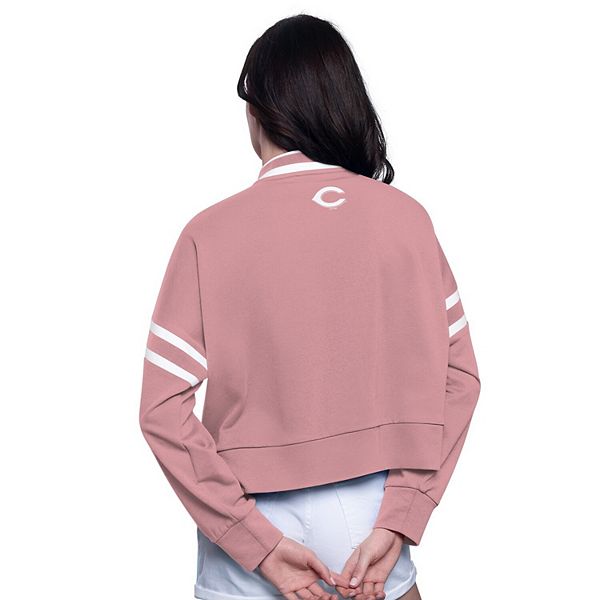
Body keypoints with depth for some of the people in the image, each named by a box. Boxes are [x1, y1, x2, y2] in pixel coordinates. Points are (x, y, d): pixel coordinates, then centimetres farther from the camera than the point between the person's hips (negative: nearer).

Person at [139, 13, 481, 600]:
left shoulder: (210, 233, -11)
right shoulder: (407, 217, -6)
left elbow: (163, 410, -15)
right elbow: (458, 376, -5)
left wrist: (260, 544, -12)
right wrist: (397, 524, -5)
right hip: (372, 518, 2)